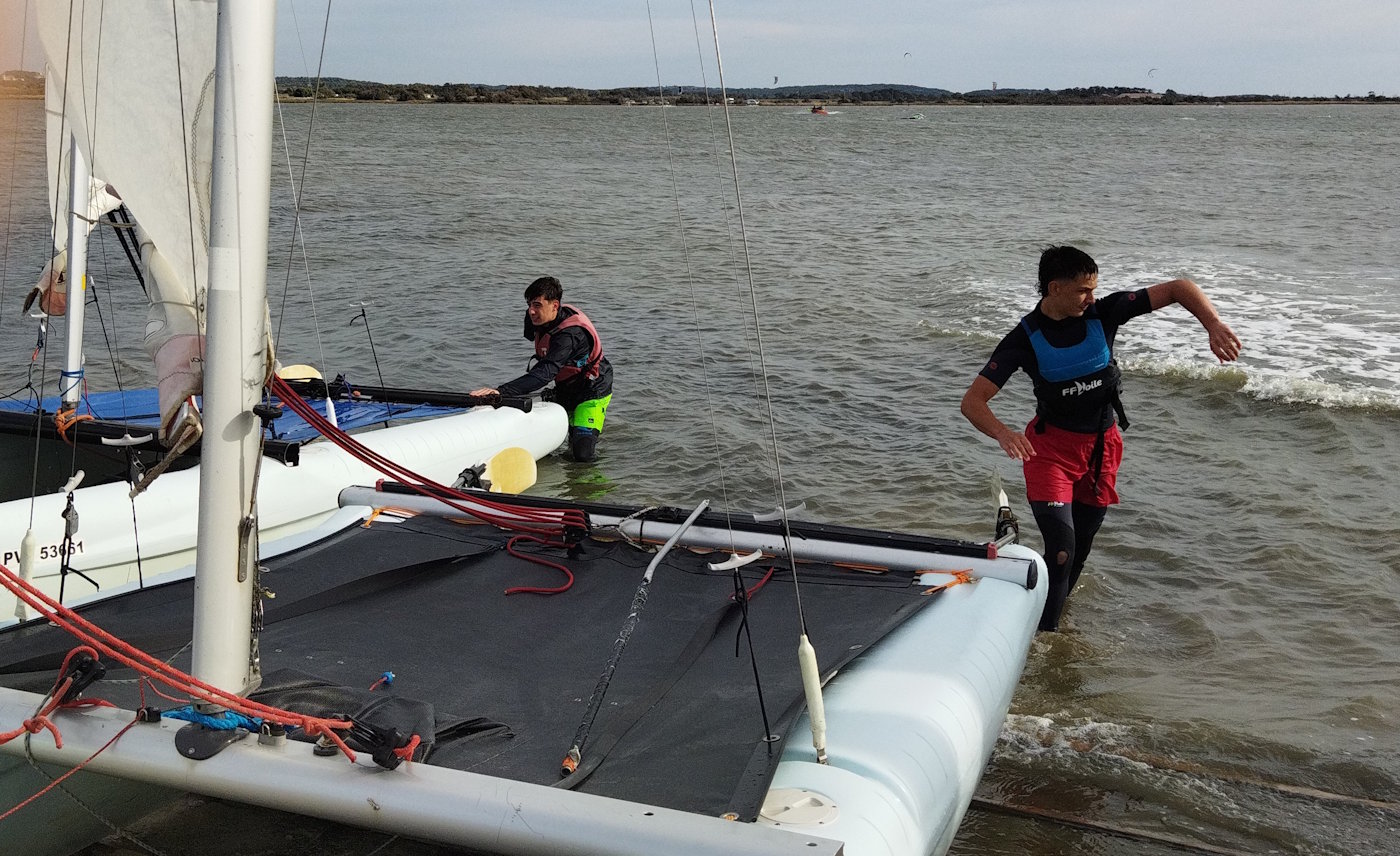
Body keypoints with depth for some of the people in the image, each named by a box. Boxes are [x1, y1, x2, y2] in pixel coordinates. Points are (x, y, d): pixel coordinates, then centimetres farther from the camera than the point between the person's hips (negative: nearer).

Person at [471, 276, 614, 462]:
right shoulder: (538, 319, -9)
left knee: (582, 454, -16)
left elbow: (545, 373, -46)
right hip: (564, 388, 8)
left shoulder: (571, 334, -35)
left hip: (592, 391, -8)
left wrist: (501, 391, -56)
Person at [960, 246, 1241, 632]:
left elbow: (1179, 288, -10)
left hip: (1102, 445, 4)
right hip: (1051, 447, -4)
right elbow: (972, 400, -22)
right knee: (1061, 549, -16)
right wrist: (1002, 433, -42)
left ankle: (1056, 609, 39)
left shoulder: (1103, 312, -11)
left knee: (1081, 547, 16)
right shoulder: (1025, 338, -17)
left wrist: (1214, 325, -28)